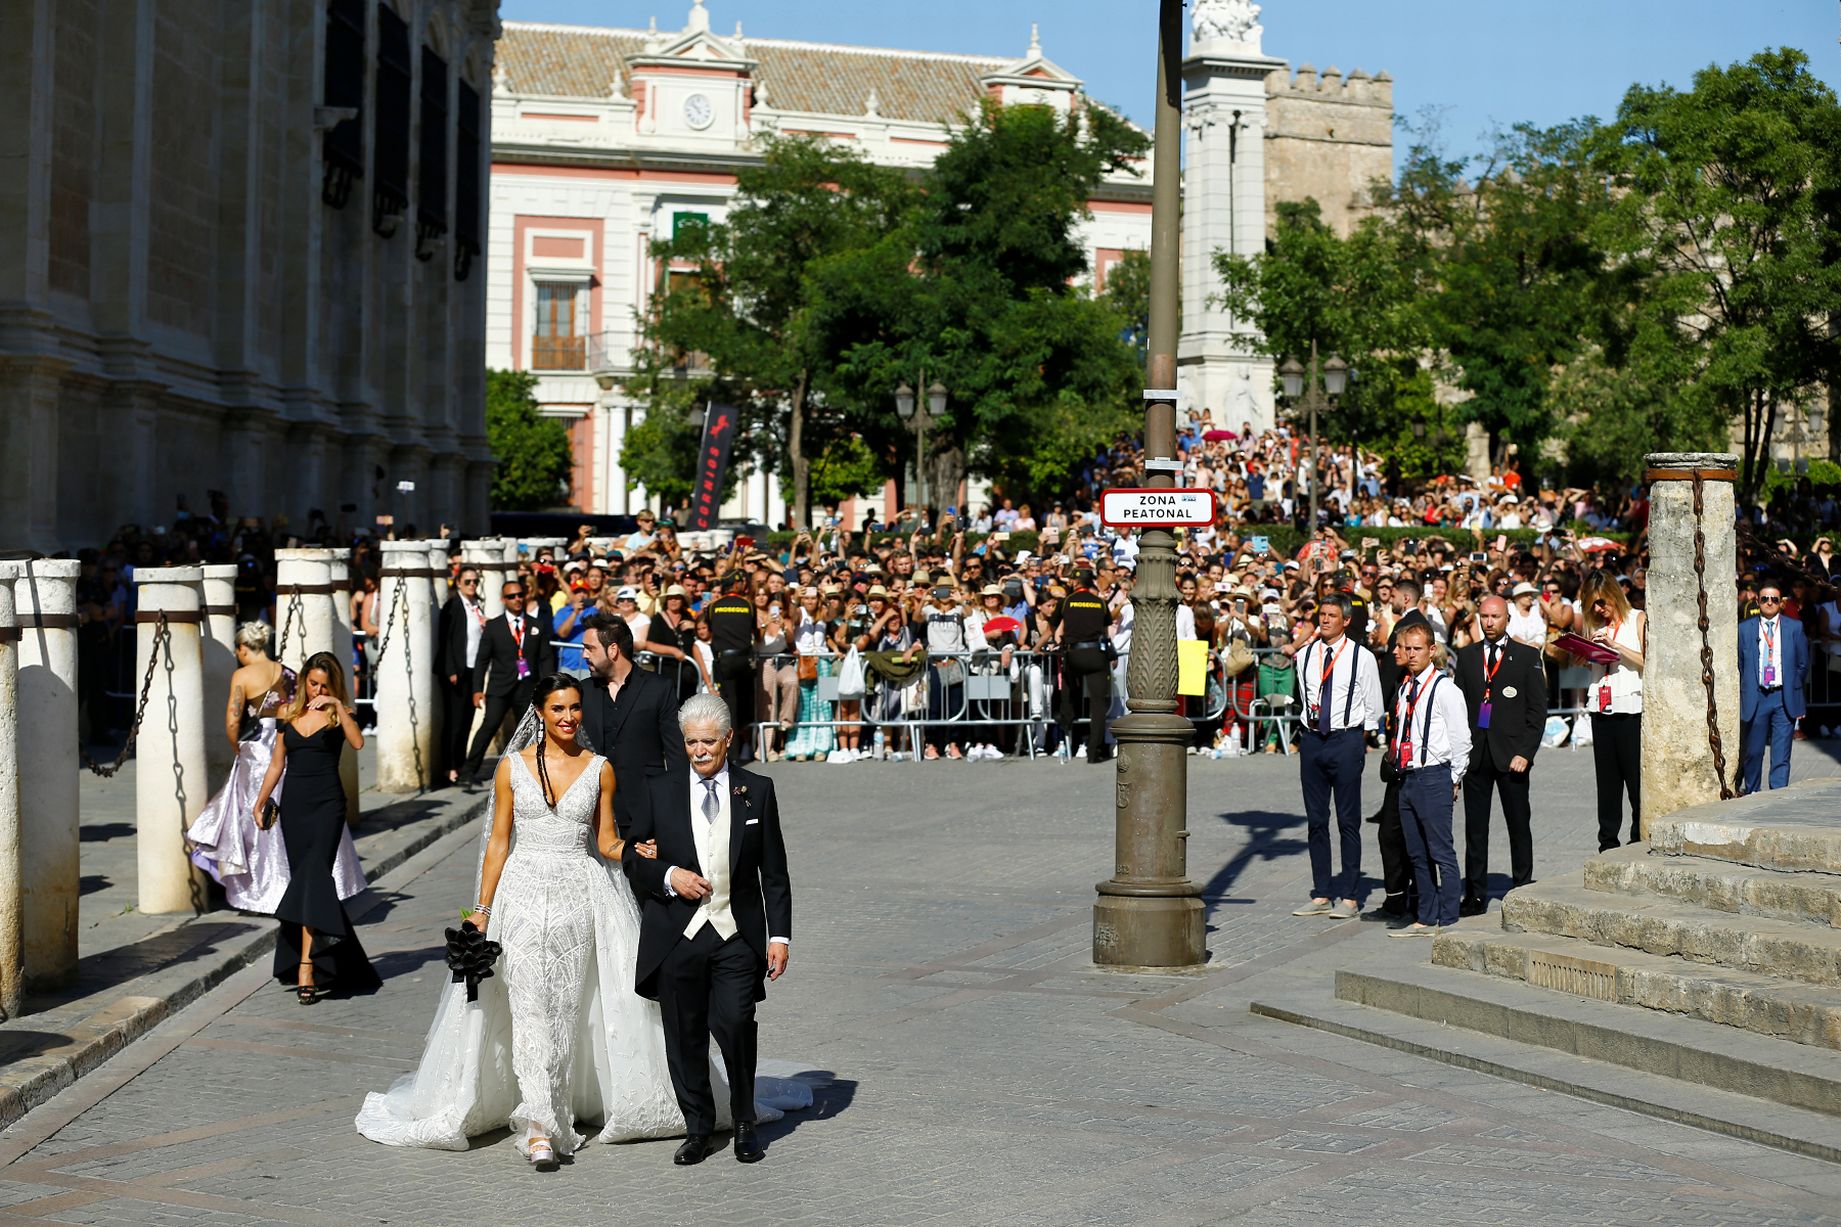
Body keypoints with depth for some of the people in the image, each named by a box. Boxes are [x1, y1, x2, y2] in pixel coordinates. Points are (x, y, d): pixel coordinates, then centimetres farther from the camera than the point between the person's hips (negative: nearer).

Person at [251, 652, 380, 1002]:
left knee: (314, 876, -16)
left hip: (327, 804, -4)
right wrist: (260, 801, 11)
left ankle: (306, 968, -24)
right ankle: (324, 966, 14)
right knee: (302, 879, 5)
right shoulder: (289, 712, 12)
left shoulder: (337, 714, 1)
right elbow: (277, 763, 16)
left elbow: (358, 743, -19)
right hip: (294, 804, 5)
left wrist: (338, 706, -22)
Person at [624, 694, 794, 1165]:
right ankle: (698, 1130, 21)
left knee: (734, 1022, -17)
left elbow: (774, 873, 7)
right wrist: (669, 876, -9)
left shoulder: (757, 790, 6)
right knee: (685, 1036, 5)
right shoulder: (659, 791, 6)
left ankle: (744, 1123, 3)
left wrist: (779, 935, 2)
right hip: (677, 936, 2)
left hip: (737, 936, -1)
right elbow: (632, 856, 11)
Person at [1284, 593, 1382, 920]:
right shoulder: (1305, 652, 6)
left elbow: (1373, 708, 1)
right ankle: (1321, 895, 13)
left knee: (1348, 821, -1)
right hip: (1313, 739, 4)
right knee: (1316, 820, 7)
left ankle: (1349, 897, 3)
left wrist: (1357, 740, 1)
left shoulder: (1362, 657, -3)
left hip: (1347, 738, -4)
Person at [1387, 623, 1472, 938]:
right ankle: (1426, 919, 18)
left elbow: (1461, 738, -7)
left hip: (1434, 776, -8)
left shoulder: (1444, 689, -8)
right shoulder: (1405, 689, 14)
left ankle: (1448, 921, -1)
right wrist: (1400, 769, 13)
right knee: (1417, 854, 11)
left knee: (1441, 853, -5)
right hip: (1408, 777, 8)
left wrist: (1453, 780, -6)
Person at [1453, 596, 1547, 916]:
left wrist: (1525, 753, -10)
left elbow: (1537, 709, -1)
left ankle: (1522, 888, 14)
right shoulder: (1466, 656, 11)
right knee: (1475, 826, 5)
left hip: (1511, 754, -3)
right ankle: (1475, 895, 9)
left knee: (1518, 826, 5)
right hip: (1475, 753, 3)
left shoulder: (1527, 656, 2)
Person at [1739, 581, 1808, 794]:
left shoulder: (1795, 628, 5)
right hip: (1756, 697, 0)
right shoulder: (1744, 629, 4)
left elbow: (1803, 664, 12)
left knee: (1781, 757, -3)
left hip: (1785, 699, 0)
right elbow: (1738, 666, 8)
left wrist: (1793, 691, 9)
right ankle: (1751, 794, 23)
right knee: (1753, 752, 7)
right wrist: (1743, 696, 3)